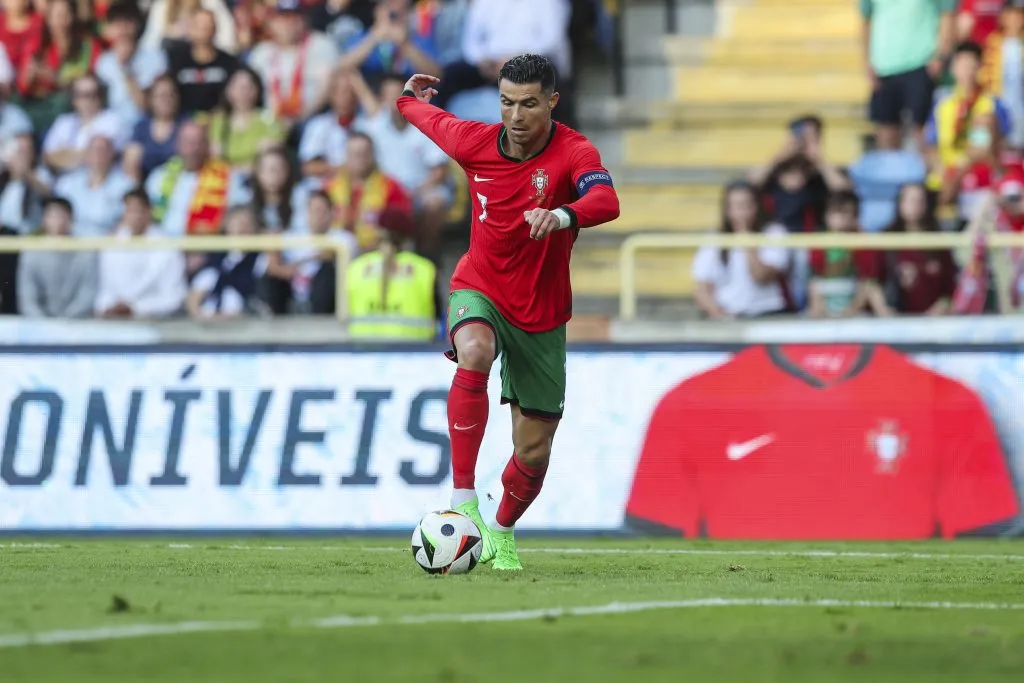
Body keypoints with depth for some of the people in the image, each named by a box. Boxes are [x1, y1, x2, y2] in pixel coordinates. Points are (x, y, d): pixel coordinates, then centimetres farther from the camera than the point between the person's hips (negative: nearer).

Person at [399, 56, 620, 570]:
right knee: (475, 353, -37)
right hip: (479, 291, 0)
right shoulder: (475, 143, -9)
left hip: (542, 314, 0)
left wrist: (563, 215, -61)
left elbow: (606, 201, -40)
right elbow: (433, 118, 15)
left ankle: (502, 531, 37)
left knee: (533, 452, 5)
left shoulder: (574, 153, -19)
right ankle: (462, 499, -38)